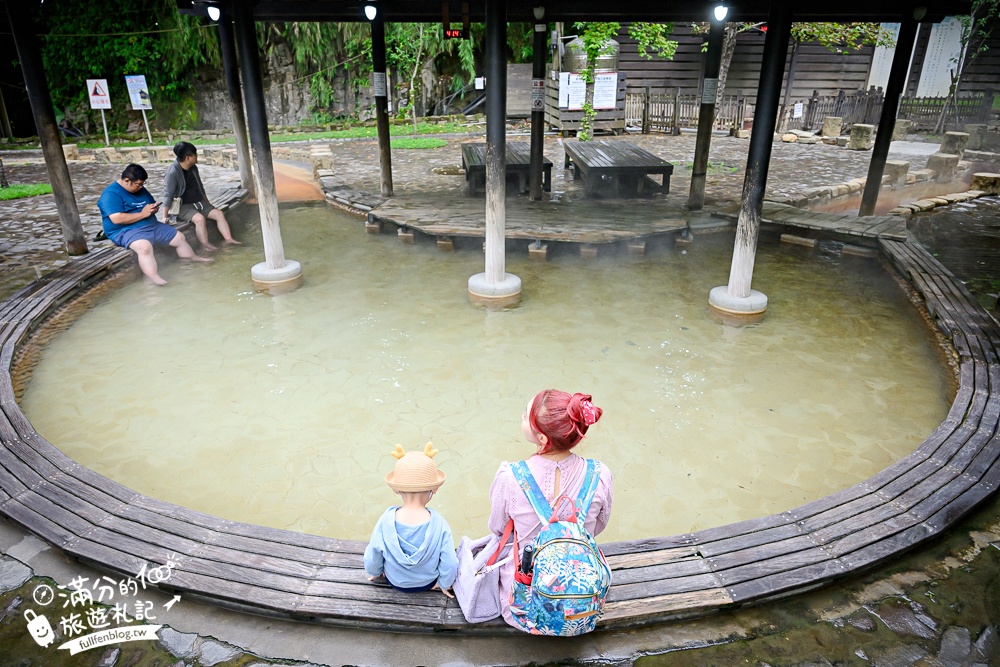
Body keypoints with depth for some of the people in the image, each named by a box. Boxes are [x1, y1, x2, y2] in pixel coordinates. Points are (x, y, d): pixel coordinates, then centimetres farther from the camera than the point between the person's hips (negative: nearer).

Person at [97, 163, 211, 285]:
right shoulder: (111, 193, -14)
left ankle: (194, 257, 36)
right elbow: (116, 219, -25)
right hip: (127, 231, -9)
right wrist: (142, 214, -20)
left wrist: (154, 209, -2)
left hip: (152, 226, 9)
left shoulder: (140, 189, 11)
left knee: (179, 237, 11)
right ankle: (155, 279, -49)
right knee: (145, 246, -40)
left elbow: (152, 205, 25)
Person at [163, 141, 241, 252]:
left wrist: (208, 203, 24)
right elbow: (168, 195, -21)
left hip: (199, 203, 8)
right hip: (183, 206, -8)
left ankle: (228, 239, -14)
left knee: (219, 213, -11)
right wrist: (165, 216, -25)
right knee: (200, 218, -33)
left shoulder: (193, 168, 4)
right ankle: (205, 245, -25)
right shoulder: (173, 172, -19)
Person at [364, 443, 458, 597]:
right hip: (428, 582, -1)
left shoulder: (386, 520, -31)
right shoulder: (439, 524, -33)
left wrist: (374, 572, 8)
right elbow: (450, 565, -25)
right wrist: (445, 584, -1)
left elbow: (371, 560, -17)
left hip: (395, 581, 1)